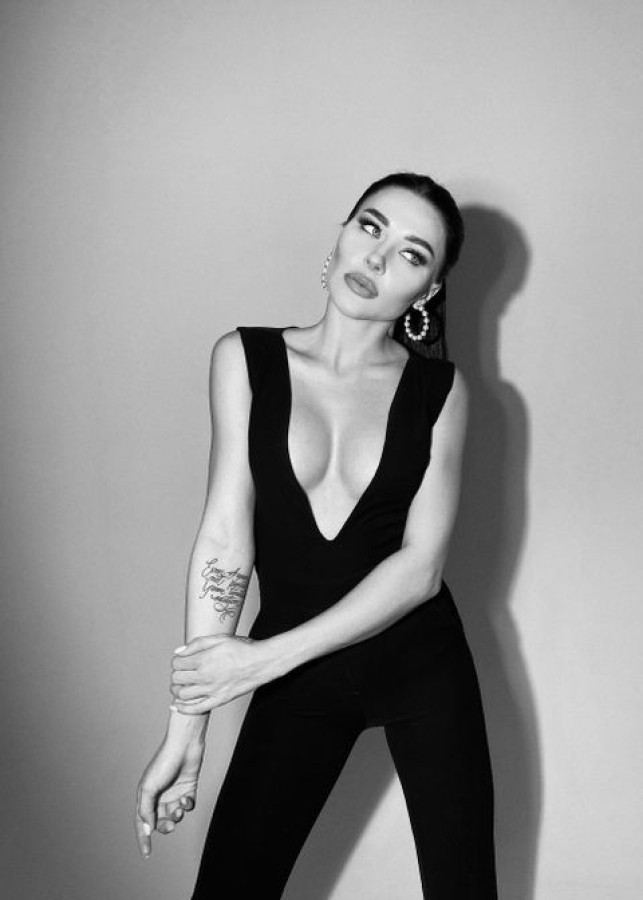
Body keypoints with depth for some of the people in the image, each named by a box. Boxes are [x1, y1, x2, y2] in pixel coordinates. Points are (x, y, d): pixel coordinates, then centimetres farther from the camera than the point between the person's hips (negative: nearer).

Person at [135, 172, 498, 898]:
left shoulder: (439, 390, -4)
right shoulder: (245, 358, -5)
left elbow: (421, 564, -11)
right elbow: (226, 537, -10)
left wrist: (266, 656, -20)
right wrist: (185, 729, -15)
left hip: (422, 666, 0)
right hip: (298, 680, 0)